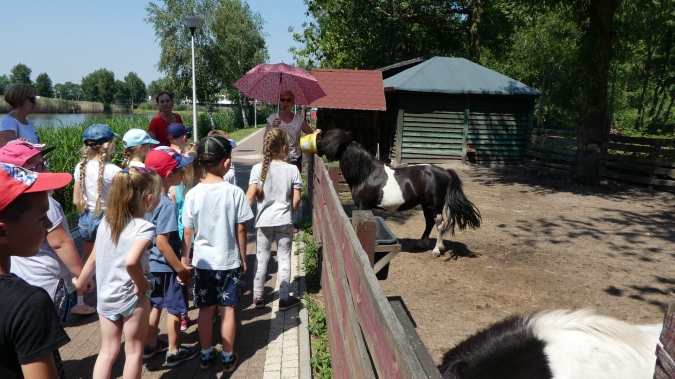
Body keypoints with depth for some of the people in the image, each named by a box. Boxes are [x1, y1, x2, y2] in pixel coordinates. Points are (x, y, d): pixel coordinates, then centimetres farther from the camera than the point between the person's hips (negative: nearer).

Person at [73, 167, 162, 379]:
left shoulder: (106, 222, 0)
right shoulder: (144, 227, -20)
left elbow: (93, 258, 7)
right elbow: (131, 261, -36)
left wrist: (80, 282, 22)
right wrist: (142, 285, -20)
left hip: (105, 297, 6)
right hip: (132, 298, -6)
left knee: (108, 350, 20)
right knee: (134, 351, 14)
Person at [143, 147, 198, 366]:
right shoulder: (167, 204, -26)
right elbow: (162, 242, -27)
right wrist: (181, 269, -20)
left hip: (152, 264, 8)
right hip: (166, 267, -8)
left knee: (156, 305, 23)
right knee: (175, 309, 9)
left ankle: (150, 345, 38)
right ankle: (174, 352, 24)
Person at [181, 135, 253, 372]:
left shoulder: (193, 194, -9)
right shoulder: (235, 192, -14)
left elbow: (187, 233, -4)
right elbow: (240, 230, -8)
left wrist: (184, 260, 8)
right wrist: (243, 259, 4)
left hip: (202, 262, 2)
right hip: (229, 261, -2)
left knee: (206, 309, 15)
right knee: (227, 309, 11)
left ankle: (206, 354, 30)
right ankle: (228, 357, 23)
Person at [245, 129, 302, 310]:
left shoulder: (258, 169, -8)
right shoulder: (292, 169, -8)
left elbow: (251, 195, -13)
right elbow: (296, 199, -5)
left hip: (264, 221, 1)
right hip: (284, 221, -1)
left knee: (262, 257, 13)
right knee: (284, 258, 9)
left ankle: (258, 297, 22)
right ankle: (284, 298, 16)